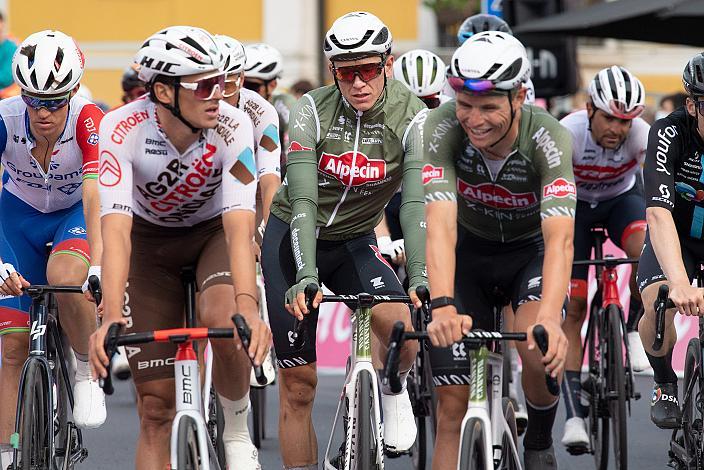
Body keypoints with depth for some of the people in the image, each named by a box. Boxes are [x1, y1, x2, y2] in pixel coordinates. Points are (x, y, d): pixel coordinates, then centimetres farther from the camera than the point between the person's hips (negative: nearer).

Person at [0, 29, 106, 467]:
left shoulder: (89, 120, -32)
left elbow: (95, 197, -42)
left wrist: (97, 268, -56)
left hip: (75, 214, -2)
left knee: (64, 277, -36)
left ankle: (89, 372, -11)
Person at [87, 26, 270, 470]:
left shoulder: (233, 127, -30)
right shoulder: (123, 129, -31)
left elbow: (239, 225, -38)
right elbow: (116, 229, -38)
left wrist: (247, 307, -53)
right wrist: (111, 319, -51)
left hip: (213, 232, 0)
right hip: (151, 239, 0)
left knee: (223, 318, -33)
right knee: (156, 405, -4)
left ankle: (237, 429, -7)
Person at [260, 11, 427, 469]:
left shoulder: (411, 117, -17)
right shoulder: (313, 110, -19)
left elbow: (416, 204, -27)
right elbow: (303, 200, -26)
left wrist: (420, 277, -42)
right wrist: (306, 275, -40)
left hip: (354, 242, 1)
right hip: (293, 238, -1)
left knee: (401, 321, -29)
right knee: (297, 385, -3)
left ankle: (392, 389, 3)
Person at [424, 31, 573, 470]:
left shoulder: (549, 138, -32)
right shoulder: (442, 129, -29)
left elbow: (559, 239, -41)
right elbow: (441, 224, -38)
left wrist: (548, 319, -58)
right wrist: (443, 306, -55)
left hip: (531, 248, -1)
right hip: (469, 250, 1)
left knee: (540, 351, -29)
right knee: (453, 404, -7)